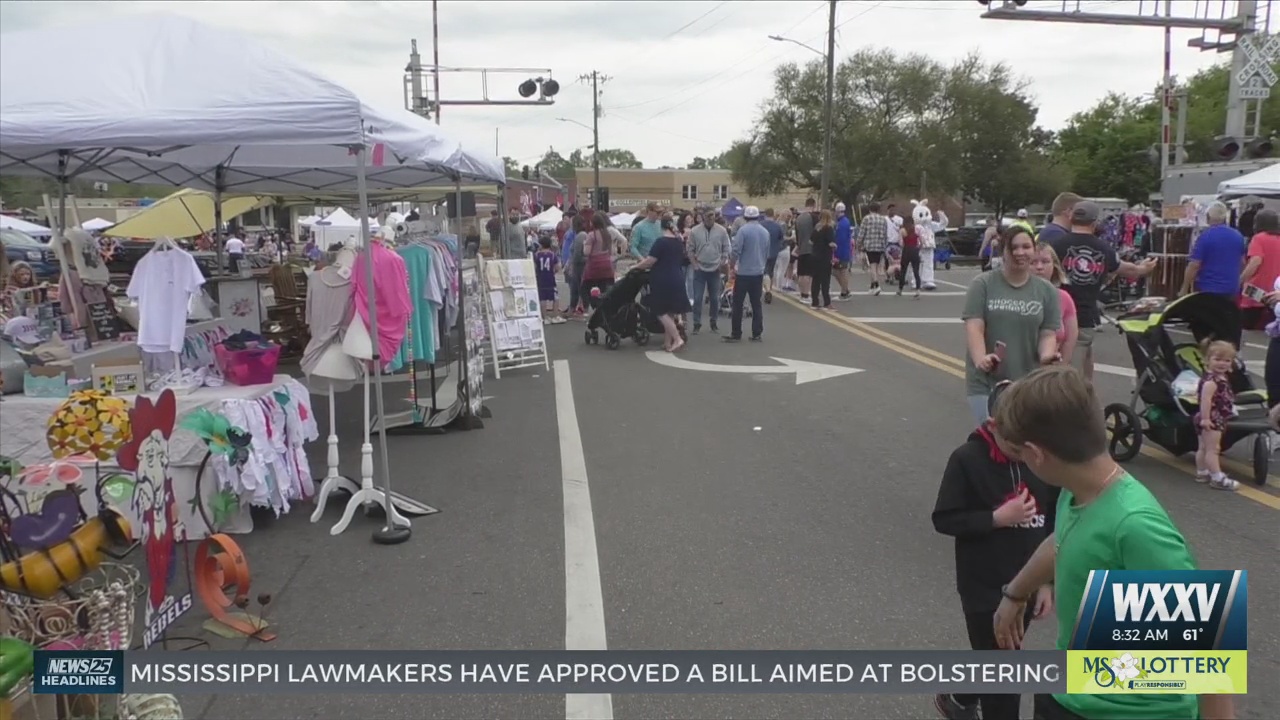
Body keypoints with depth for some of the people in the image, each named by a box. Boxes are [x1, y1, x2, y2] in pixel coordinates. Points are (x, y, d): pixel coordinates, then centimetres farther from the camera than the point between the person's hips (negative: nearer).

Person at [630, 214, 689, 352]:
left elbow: (649, 262, -15)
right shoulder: (679, 241, 10)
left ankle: (677, 339, -10)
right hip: (677, 280, 7)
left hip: (663, 281, -7)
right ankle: (667, 343, 13)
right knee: (670, 312, 11)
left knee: (662, 312, -1)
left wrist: (636, 267, 2)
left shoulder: (661, 241, -13)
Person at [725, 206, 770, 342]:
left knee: (738, 304, 2)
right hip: (759, 272, 5)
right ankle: (757, 334, 9)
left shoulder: (743, 230, -11)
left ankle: (736, 334, 2)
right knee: (756, 304, 9)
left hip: (743, 273, -5)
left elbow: (735, 251, -16)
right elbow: (767, 254, 14)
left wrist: (732, 266, -1)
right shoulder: (765, 232, 6)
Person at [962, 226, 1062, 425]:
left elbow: (1048, 333, 2)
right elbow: (974, 327, -11)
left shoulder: (1047, 291, 6)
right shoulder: (983, 284, -3)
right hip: (985, 382, -3)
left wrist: (1046, 356, -20)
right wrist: (980, 359, -29)